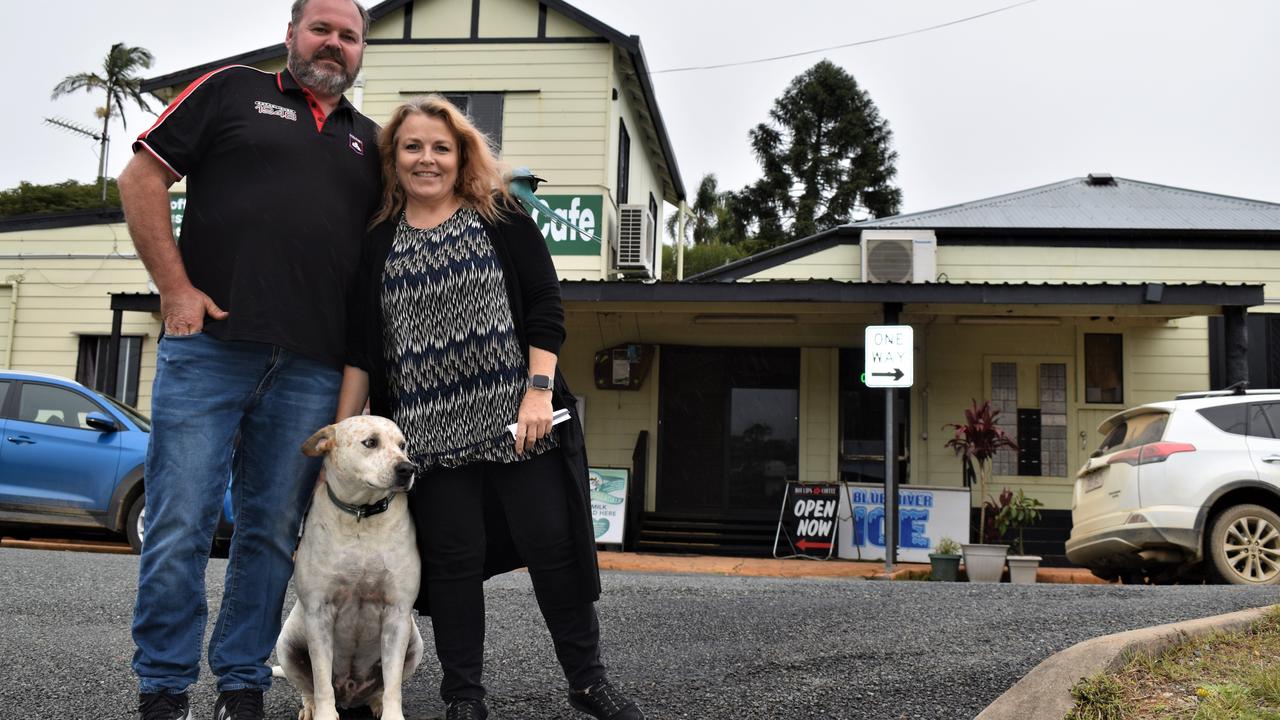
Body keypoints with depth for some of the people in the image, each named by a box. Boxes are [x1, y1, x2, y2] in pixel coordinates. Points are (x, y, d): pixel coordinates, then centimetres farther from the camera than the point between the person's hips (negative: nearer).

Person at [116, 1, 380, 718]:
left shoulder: (369, 142, 20)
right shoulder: (233, 90, 10)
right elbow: (142, 177, 4)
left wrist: (359, 357, 7)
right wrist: (176, 288, -6)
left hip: (311, 371, 3)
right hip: (210, 346, -3)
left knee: (273, 533, 7)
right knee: (180, 526, -2)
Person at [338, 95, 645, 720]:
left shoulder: (502, 219, 5)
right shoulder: (377, 243, 10)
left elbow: (545, 310, 0)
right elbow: (361, 348, 10)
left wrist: (539, 391, -11)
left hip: (519, 420, -1)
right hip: (430, 433, 1)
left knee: (554, 545, 0)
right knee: (453, 557, 3)